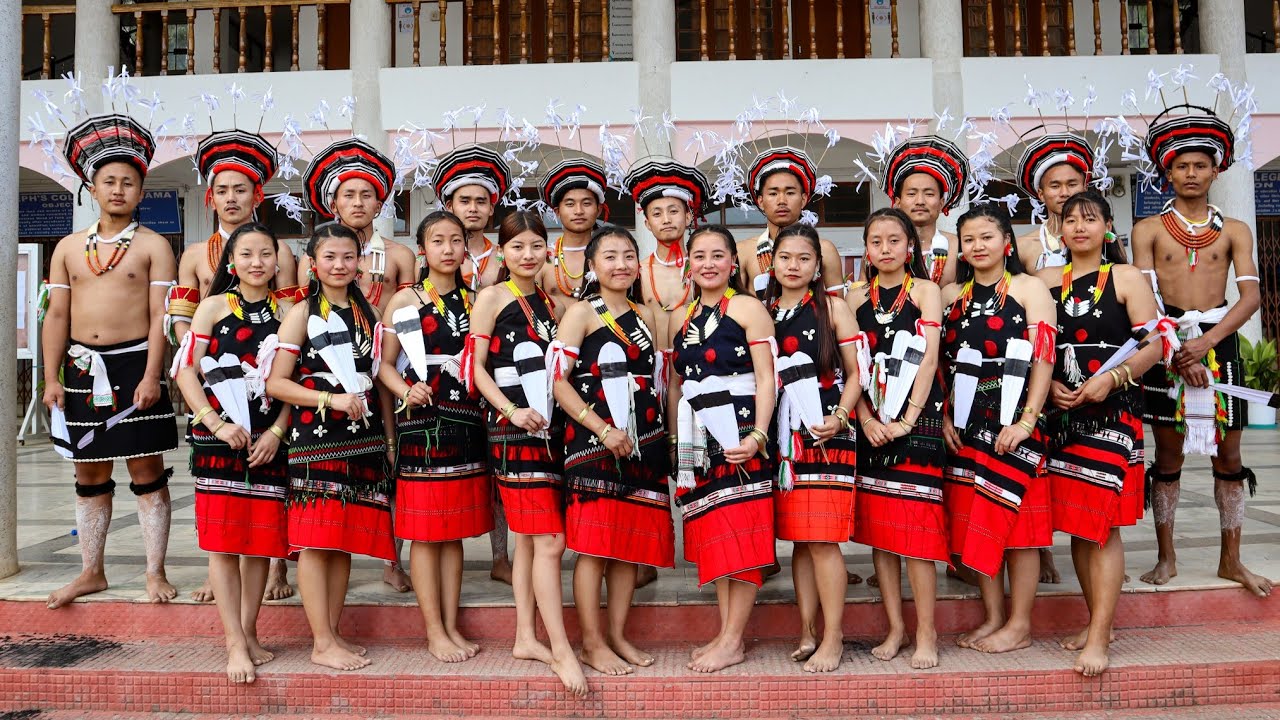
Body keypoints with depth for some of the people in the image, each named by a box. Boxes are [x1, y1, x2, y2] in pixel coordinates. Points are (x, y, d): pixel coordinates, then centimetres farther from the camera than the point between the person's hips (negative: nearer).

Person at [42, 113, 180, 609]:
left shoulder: (153, 246, 0)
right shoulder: (69, 247, 11)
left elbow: (159, 316, -7)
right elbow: (57, 315, 10)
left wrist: (151, 376, -15)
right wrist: (51, 378, 4)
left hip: (134, 365, -4)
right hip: (81, 368, 4)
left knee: (147, 472, 0)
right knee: (90, 475, 11)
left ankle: (156, 573, 9)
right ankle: (91, 572, 23)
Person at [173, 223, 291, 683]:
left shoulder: (287, 312, 8)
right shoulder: (215, 306, 3)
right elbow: (186, 370, -2)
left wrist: (276, 432, -5)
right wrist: (218, 424, -11)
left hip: (269, 441, 2)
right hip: (219, 438, -2)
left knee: (262, 538, 7)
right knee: (224, 541, -3)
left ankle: (248, 632, 20)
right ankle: (235, 644, 3)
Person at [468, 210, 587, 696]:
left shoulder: (550, 302, 15)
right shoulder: (492, 297, -2)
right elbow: (477, 367, -5)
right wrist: (512, 410, -17)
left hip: (551, 429, 6)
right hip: (515, 431, -6)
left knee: (530, 540, 11)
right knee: (549, 541, -10)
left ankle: (526, 639, 20)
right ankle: (561, 649, -4)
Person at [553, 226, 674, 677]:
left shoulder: (645, 315, 15)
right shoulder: (582, 313, -2)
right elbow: (558, 379, -10)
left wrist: (662, 434, 11)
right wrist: (603, 429, -17)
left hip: (643, 444, 6)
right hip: (594, 441, -5)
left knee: (632, 543, 8)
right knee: (594, 544, -3)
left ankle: (618, 635, 20)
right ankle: (592, 643, 9)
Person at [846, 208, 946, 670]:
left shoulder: (925, 290, 1)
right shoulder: (858, 298, 11)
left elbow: (929, 359, -6)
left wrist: (908, 420, -13)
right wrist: (867, 419, -8)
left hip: (917, 418, -4)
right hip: (871, 423, 4)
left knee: (916, 528, -6)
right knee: (877, 529, 6)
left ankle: (925, 632, 6)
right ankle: (895, 628, 17)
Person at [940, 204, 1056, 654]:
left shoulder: (1029, 288, 0)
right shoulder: (952, 294, 13)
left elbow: (1043, 357, -8)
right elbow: (940, 361, 12)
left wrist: (1027, 420, -16)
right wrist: (944, 415, 0)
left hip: (1013, 420, -5)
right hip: (965, 422, 5)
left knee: (1016, 519, 0)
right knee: (974, 520, 8)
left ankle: (1020, 624, 12)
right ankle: (993, 617, 21)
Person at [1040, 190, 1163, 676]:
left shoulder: (1126, 278, 3)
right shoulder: (1045, 281, 11)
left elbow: (1153, 344, -4)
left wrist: (1111, 378, -17)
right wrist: (1048, 385, -6)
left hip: (1112, 411, -3)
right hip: (1061, 412, 4)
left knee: (1102, 524, -8)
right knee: (1075, 523, 8)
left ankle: (1099, 638, -4)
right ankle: (1094, 621, 21)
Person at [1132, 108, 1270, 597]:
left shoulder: (1234, 231, 9)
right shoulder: (1149, 230, 6)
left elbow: (1251, 296, -2)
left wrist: (1205, 341, -17)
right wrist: (1176, 349, -16)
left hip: (1220, 340, 2)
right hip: (1166, 342, -2)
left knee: (1228, 453, 5)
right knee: (1168, 452, 2)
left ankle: (1231, 560, 16)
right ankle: (1166, 558, 11)